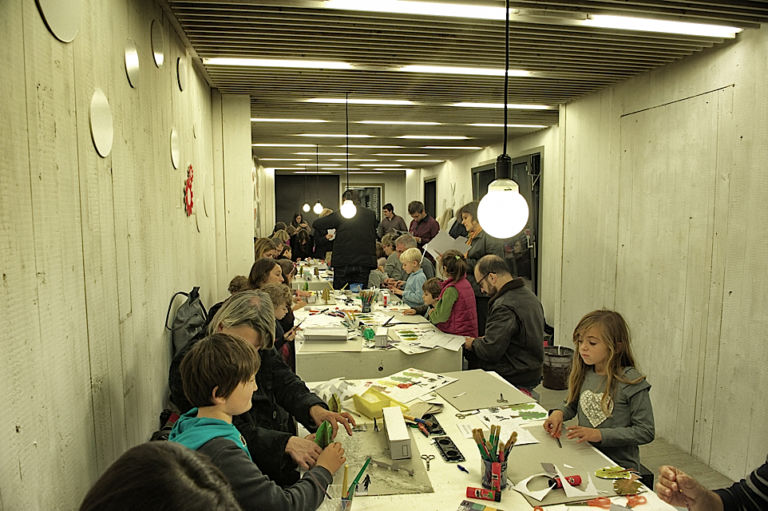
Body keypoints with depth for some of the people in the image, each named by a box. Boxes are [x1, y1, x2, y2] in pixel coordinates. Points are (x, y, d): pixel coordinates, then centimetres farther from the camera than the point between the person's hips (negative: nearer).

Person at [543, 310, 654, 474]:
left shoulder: (632, 382, -12)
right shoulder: (583, 374, 5)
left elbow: (645, 431, -11)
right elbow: (572, 405, 22)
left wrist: (600, 435, -18)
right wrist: (559, 413, 0)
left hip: (620, 467, -5)